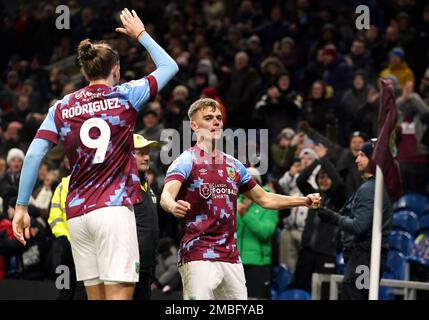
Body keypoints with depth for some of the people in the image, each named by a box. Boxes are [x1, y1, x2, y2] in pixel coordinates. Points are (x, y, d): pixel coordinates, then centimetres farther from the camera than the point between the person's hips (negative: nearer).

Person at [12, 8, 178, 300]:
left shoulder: (62, 107, 10)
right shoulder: (125, 96, 4)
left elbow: (33, 155, 1)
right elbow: (170, 66, 17)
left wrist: (21, 206, 4)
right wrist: (140, 34, 28)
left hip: (77, 213, 4)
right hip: (114, 208, -4)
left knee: (96, 296, 9)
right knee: (120, 292, -11)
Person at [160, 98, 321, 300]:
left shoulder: (233, 165, 17)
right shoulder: (186, 161, -4)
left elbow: (263, 199, 26)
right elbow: (166, 196, -21)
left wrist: (304, 201, 16)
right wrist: (173, 206, -45)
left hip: (231, 258, 7)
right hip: (198, 258, -7)